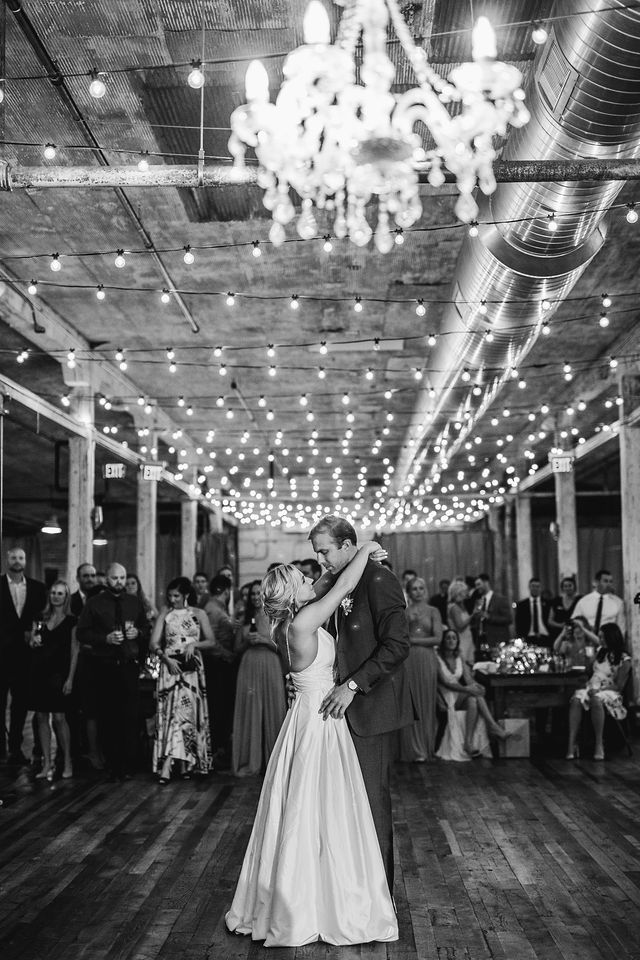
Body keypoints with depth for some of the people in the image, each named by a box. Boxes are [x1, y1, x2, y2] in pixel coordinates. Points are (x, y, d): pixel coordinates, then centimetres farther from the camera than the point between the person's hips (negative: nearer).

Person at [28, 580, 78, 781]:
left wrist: (70, 678, -9)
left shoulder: (71, 621, 0)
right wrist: (33, 641, -6)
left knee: (59, 717, -6)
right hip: (38, 671, 4)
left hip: (59, 673, -4)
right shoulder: (40, 618, 12)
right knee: (41, 717, 4)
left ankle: (67, 762, 6)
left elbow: (74, 652, -2)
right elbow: (30, 642, 18)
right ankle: (47, 764, 11)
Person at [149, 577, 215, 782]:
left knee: (189, 711, 1)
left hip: (192, 669, 1)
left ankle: (186, 763, 8)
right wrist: (166, 658, -15)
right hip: (170, 667, -1)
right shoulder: (165, 615, 6)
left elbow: (211, 642, 2)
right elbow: (153, 644, 0)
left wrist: (194, 644, -14)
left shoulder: (199, 614, 5)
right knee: (170, 711, -8)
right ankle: (165, 766, -11)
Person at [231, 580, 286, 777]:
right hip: (249, 667, 3)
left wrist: (263, 640, -13)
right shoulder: (247, 618, 13)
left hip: (270, 666, -3)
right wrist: (247, 641, -2)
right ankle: (249, 761, 10)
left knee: (271, 712, -2)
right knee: (249, 713, 3)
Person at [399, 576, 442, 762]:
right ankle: (415, 750, 2)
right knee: (410, 702, -3)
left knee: (426, 703, 2)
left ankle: (427, 747, 10)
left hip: (427, 658, 0)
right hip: (407, 659, 0)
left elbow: (437, 638, -1)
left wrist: (412, 640, -3)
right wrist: (409, 619, -9)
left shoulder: (432, 611, 9)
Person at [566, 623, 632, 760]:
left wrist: (599, 690, -17)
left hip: (609, 692, -5)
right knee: (576, 699, -31)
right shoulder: (601, 653, 21)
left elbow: (619, 686, -6)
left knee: (596, 700, -41)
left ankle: (599, 744, -39)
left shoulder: (624, 659, 1)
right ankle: (571, 743, -41)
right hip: (592, 689, 5)